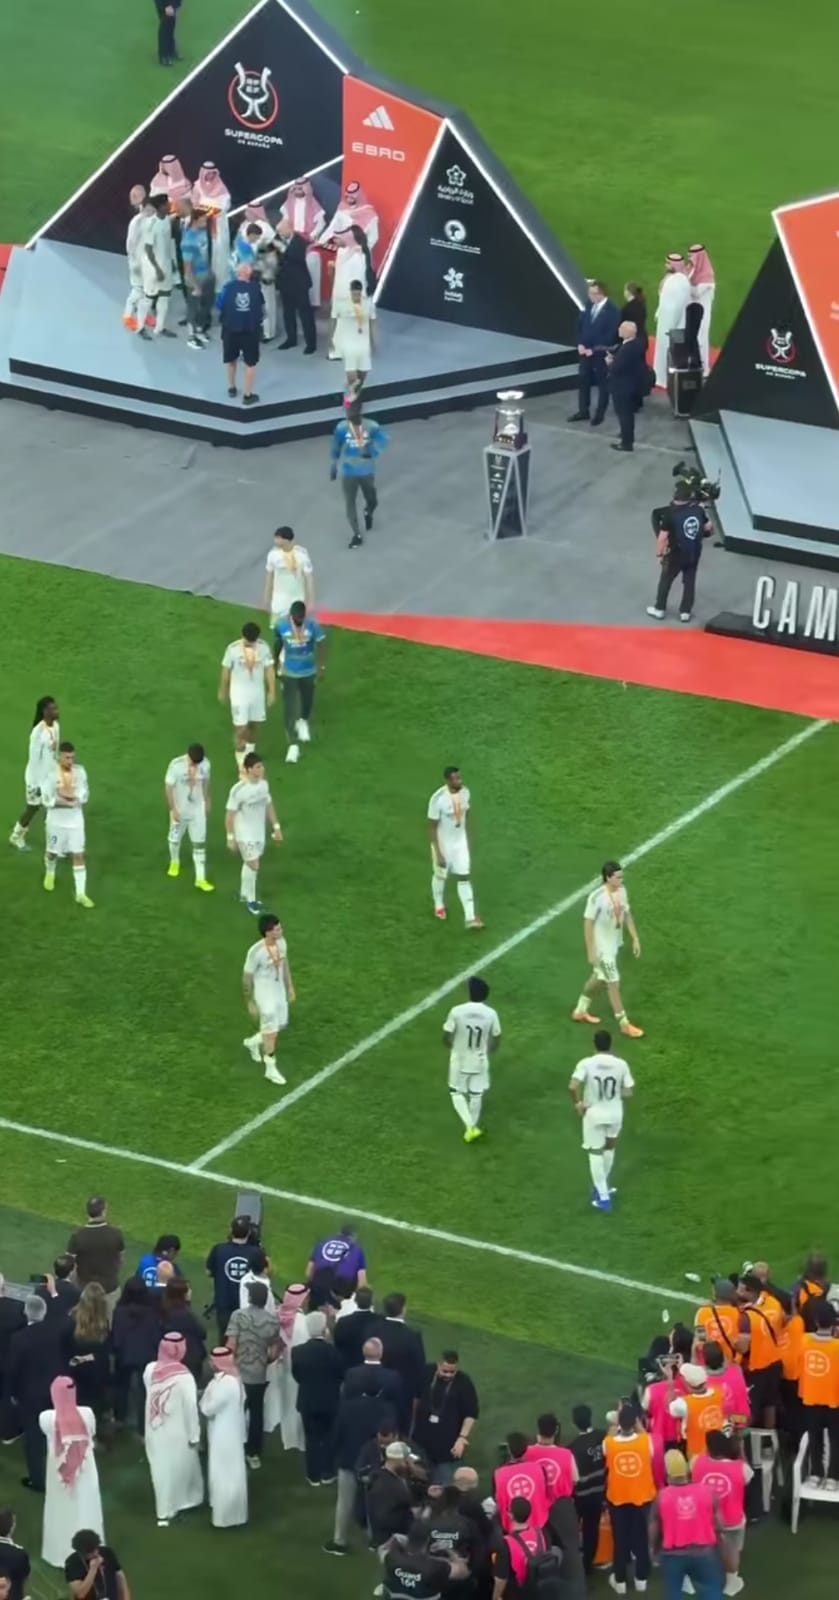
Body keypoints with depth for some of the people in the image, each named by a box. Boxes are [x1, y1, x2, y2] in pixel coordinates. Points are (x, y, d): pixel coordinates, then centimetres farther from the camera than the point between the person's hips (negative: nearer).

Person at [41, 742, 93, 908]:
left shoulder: (79, 771, -8)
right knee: (53, 852, 18)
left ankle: (81, 894, 1)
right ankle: (50, 874, 52)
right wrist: (69, 802, -23)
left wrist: (68, 798, -19)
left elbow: (85, 794, -3)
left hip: (75, 820, 2)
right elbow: (47, 799, -18)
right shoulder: (51, 773, -18)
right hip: (56, 821, -2)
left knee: (78, 855, -2)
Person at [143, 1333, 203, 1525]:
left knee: (161, 1469, 16)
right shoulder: (183, 1376, -25)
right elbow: (190, 1407, -20)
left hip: (155, 1430, 4)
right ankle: (184, 1499, 38)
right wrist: (194, 1434, -10)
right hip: (177, 1432, -4)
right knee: (181, 1467, 18)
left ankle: (164, 1511, 25)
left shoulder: (150, 1370, -10)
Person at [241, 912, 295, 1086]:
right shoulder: (256, 952, -30)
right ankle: (271, 1069, 21)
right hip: (264, 993, -7)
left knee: (281, 1025, 21)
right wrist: (250, 1003, -11)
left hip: (279, 990, 7)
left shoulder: (281, 943, -9)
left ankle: (253, 1042, 47)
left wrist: (290, 987, 17)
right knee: (271, 1030, 3)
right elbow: (247, 978, -18)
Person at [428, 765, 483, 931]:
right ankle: (439, 905, 46)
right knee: (440, 875, 18)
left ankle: (470, 918, 6)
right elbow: (432, 827, -22)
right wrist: (438, 853, -21)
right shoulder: (438, 799, -30)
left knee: (464, 878, 3)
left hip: (460, 842, 4)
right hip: (443, 843, -4)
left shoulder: (465, 792, -11)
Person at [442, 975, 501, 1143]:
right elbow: (495, 1040, -3)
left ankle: (470, 1126, 3)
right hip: (480, 1060, 2)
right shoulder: (491, 1014, -15)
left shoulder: (457, 1011, -21)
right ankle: (473, 1127, 31)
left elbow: (446, 1037, -12)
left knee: (457, 1093, 17)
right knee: (476, 1095, 20)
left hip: (459, 1060, -2)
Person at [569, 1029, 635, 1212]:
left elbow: (573, 1086, -27)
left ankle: (603, 1197, 11)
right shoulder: (621, 1064, -12)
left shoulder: (586, 1063, -16)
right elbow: (628, 1093, -10)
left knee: (596, 1153, 11)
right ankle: (602, 1187, 40)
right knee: (609, 1148, 27)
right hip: (614, 1113, 2)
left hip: (593, 1113, -2)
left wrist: (578, 1103, -9)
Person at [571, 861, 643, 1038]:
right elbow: (588, 924, -20)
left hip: (615, 943, 8)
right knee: (613, 983, 1)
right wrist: (590, 951, -18)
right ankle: (624, 1024, 12)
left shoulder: (622, 891, -5)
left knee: (598, 978, 23)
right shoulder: (597, 897, -27)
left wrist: (635, 938, 8)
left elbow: (627, 914, 9)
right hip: (602, 947, -8)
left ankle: (580, 1010, 42)